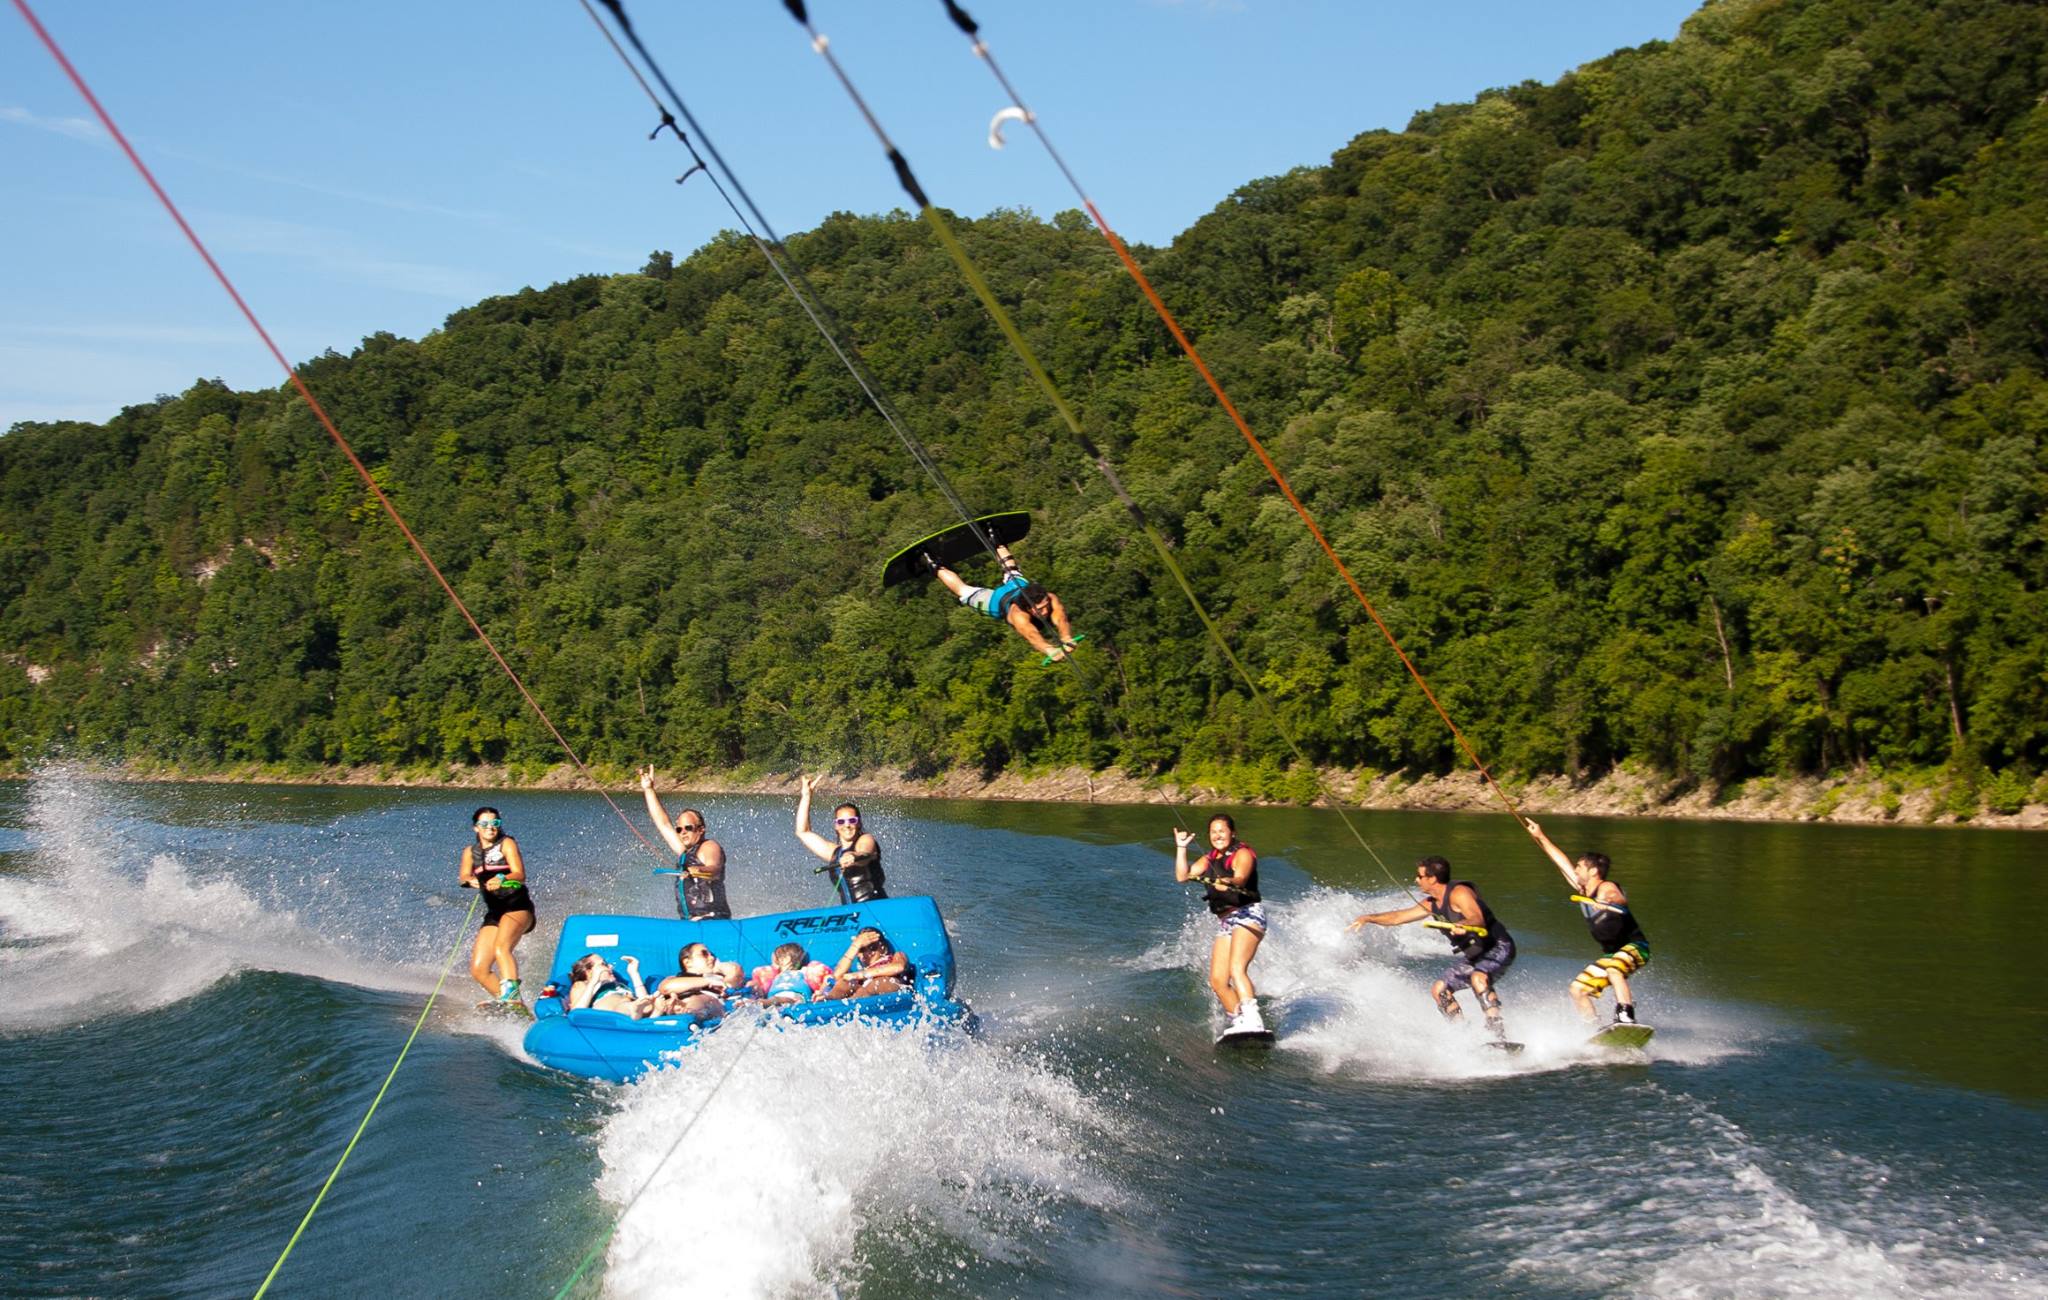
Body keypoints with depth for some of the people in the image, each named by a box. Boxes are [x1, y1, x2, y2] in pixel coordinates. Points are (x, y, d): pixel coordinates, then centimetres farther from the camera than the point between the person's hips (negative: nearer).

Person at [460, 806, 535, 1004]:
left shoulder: (506, 844, 2)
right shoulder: (470, 851, 16)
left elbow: (520, 874, -12)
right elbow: (463, 876, -1)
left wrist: (502, 879, -33)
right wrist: (470, 881, -25)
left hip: (517, 907, -6)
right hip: (494, 913, 6)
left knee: (501, 947, -33)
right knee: (478, 970, -4)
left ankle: (512, 994, -44)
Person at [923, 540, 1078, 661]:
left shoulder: (1051, 600, -44)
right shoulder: (1019, 615, -52)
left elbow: (1061, 621, -61)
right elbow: (1032, 636, -70)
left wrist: (1067, 640, -82)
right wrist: (1050, 650, -89)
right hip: (999, 599, -4)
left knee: (1011, 572, 36)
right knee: (963, 590, 21)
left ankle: (995, 542, 61)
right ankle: (934, 566, 43)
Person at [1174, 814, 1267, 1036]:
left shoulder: (1242, 853, -4)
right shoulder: (1209, 860, 18)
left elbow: (1240, 877, -24)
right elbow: (1182, 876, 8)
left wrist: (1228, 883, -46)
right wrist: (1181, 848, 3)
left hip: (1247, 914, -8)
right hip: (1225, 921, 8)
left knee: (1237, 970, -27)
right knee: (1217, 981, -2)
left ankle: (1252, 1022, -37)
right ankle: (1239, 1023, 5)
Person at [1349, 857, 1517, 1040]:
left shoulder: (1458, 893, -19)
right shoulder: (1432, 904, 8)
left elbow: (1479, 920, -35)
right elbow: (1399, 917, 19)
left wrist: (1463, 926, -56)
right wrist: (1368, 918, 18)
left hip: (1498, 947, -10)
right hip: (1474, 955, 10)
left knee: (1478, 978, -35)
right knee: (1440, 989, 6)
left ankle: (1500, 1039, -42)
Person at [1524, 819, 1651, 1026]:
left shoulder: (1607, 888, -15)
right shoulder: (1584, 891, 8)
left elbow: (1622, 900, -38)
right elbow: (1563, 862, 17)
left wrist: (1608, 902, -62)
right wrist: (1541, 837, 23)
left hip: (1635, 947, -9)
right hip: (1611, 953, 9)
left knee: (1613, 970, -38)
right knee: (1578, 989, 4)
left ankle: (1626, 1019, -44)